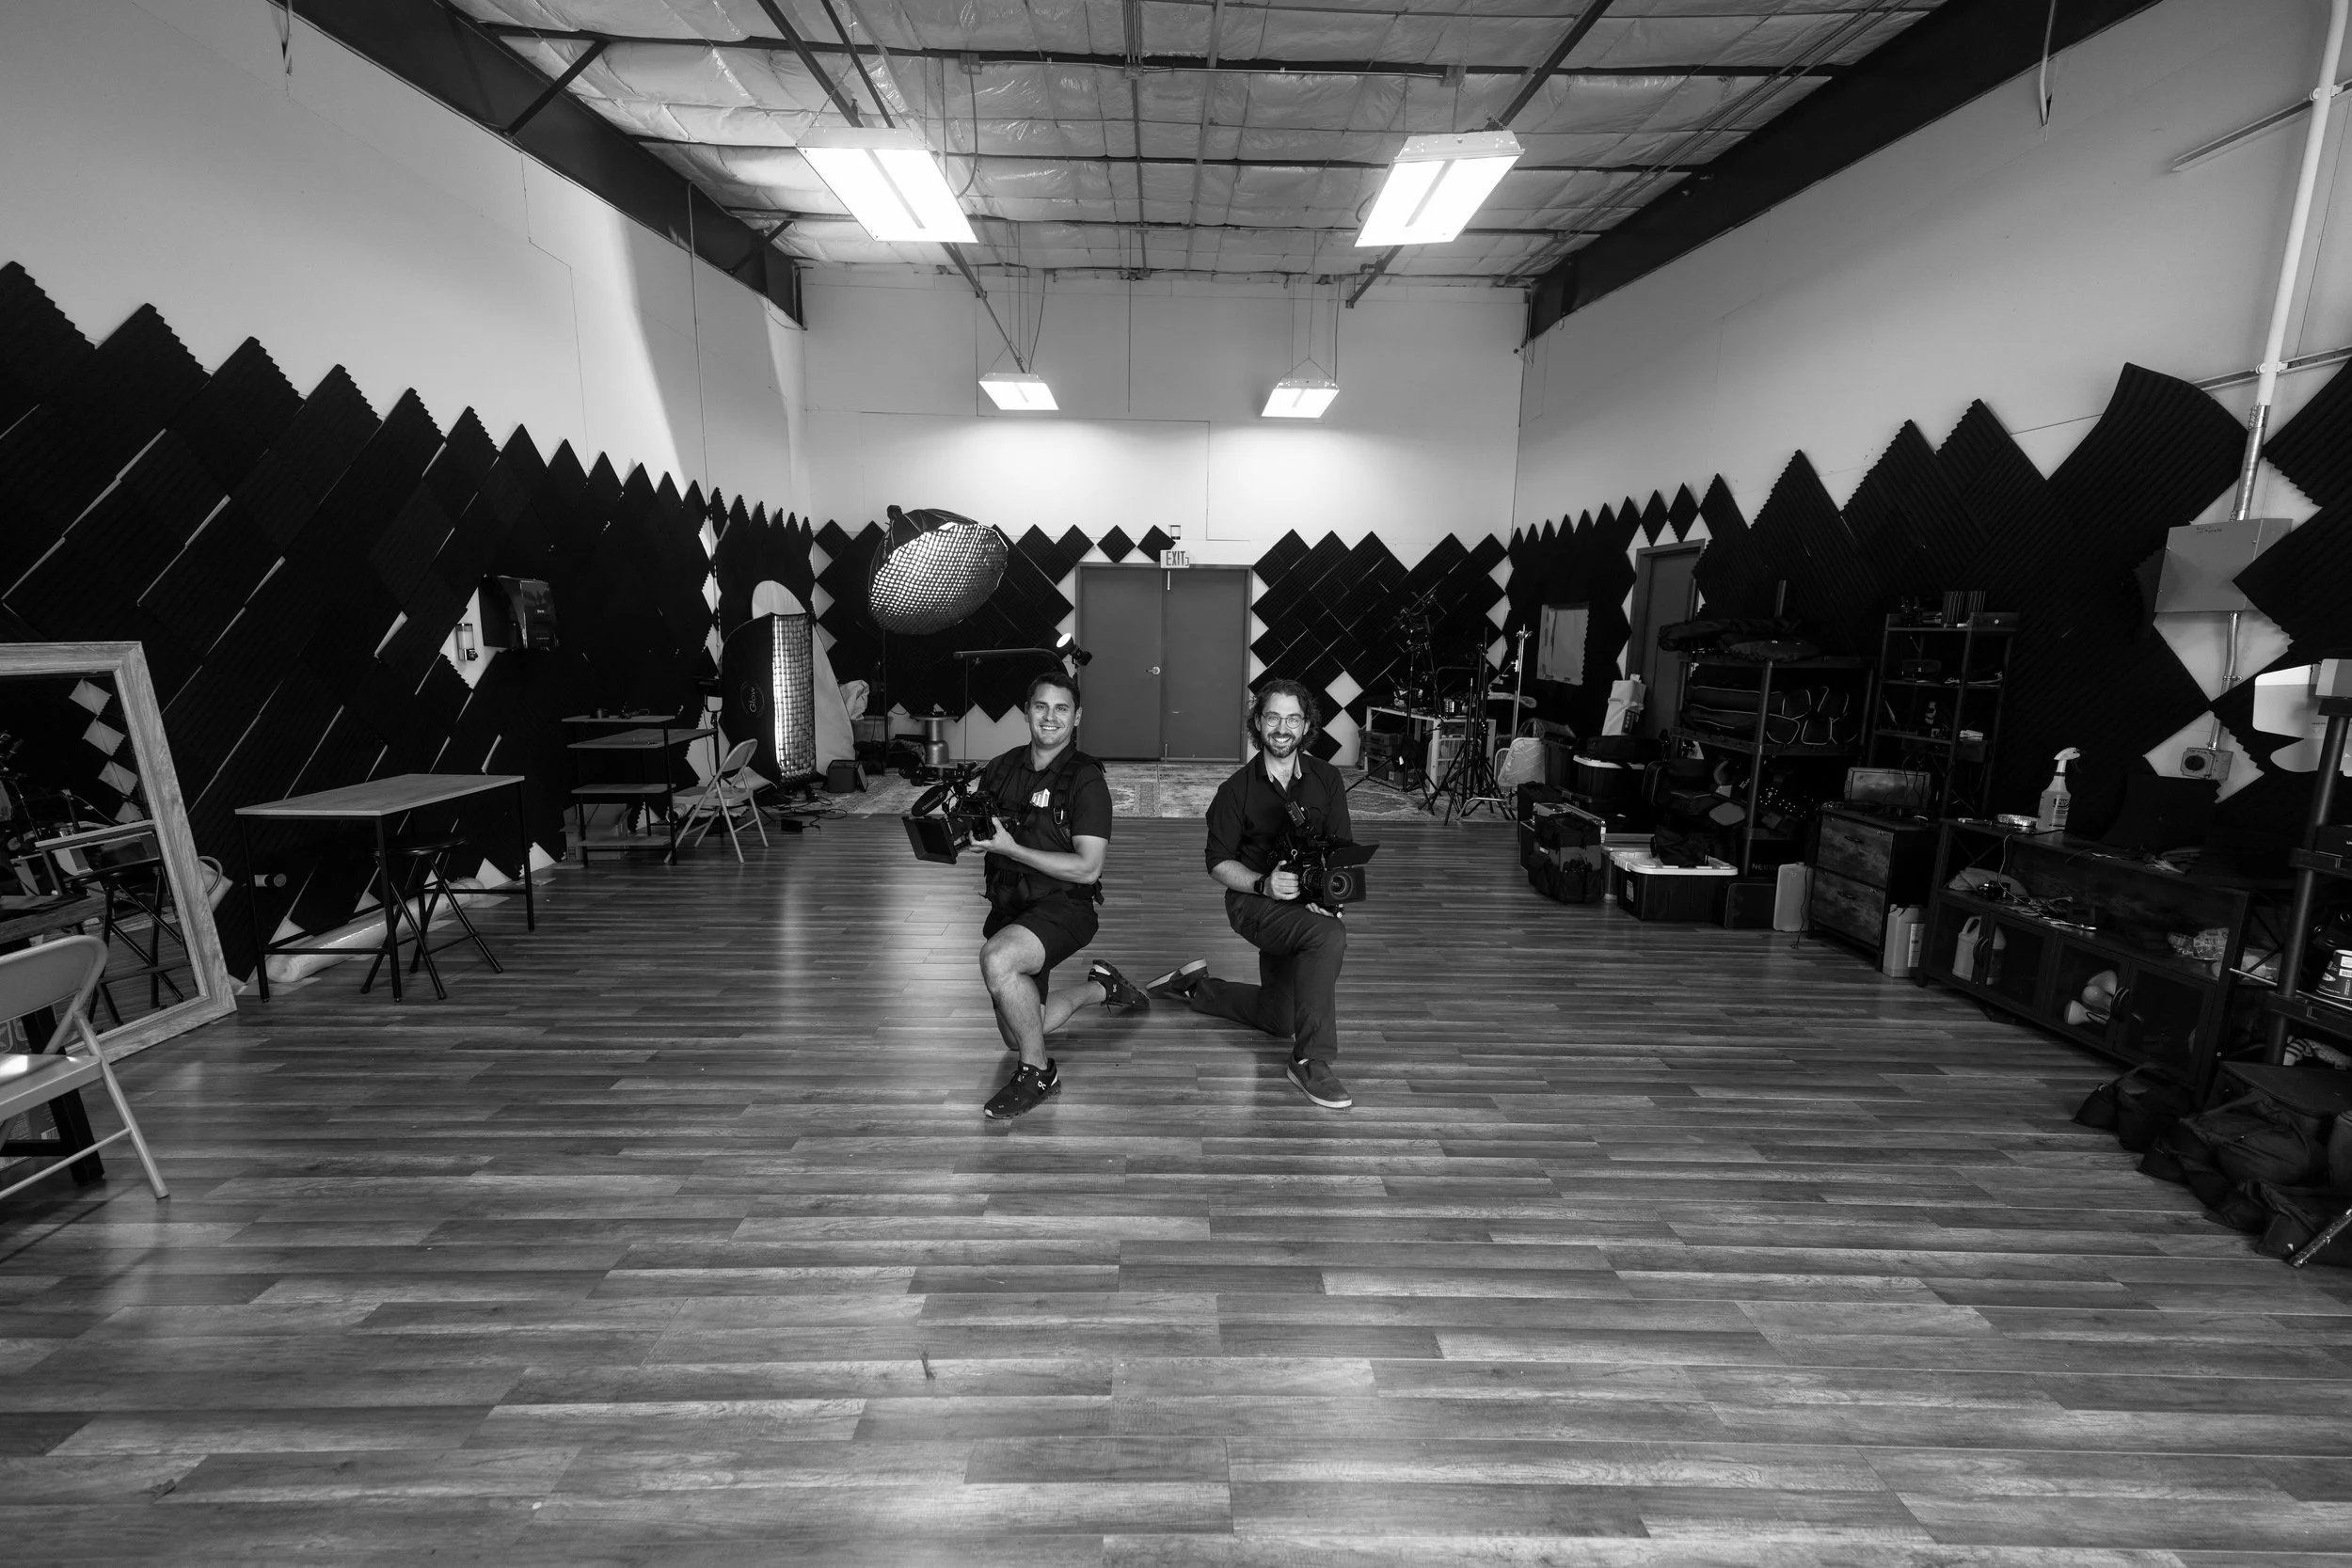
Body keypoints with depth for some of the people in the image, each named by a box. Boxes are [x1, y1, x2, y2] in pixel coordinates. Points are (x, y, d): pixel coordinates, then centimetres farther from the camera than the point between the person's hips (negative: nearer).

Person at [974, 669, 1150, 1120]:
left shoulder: (1086, 780, -12)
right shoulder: (1001, 769, 4)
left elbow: (1087, 868, -19)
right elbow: (978, 834, 18)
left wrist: (1010, 848, -22)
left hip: (1063, 908, -6)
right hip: (1008, 908, 7)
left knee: (996, 958, -36)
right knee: (1017, 1036, 14)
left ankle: (1038, 1074, -14)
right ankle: (1101, 988, 40)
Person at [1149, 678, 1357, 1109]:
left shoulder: (1326, 778, -2)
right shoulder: (1238, 789, -10)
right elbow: (1219, 864, -7)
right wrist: (1264, 884, -26)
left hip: (1307, 904, 5)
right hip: (1252, 901, -5)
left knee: (1279, 1019, 14)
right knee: (1330, 936, -34)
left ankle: (1195, 986, 36)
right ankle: (1312, 1061, -26)